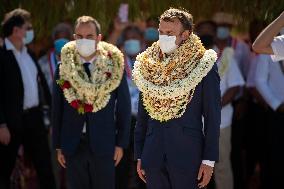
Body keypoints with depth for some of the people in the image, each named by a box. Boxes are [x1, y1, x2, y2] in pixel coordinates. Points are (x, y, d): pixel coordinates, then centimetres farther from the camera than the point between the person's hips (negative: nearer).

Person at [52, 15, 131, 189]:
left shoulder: (113, 67, -2)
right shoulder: (64, 68, 2)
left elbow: (124, 108, 2)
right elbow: (57, 108, 6)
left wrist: (121, 143, 0)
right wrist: (58, 146, 4)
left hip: (103, 144, -1)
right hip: (73, 145, 1)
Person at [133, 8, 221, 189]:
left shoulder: (203, 65, -4)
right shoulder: (148, 65, 9)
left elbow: (213, 116, -4)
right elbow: (142, 114, 13)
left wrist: (209, 160, -7)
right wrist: (139, 156, 10)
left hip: (188, 154, -4)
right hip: (153, 155, 4)